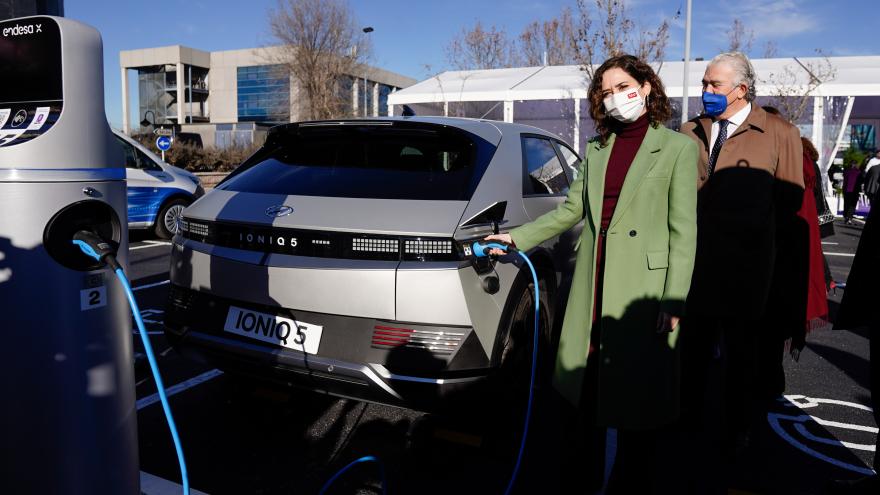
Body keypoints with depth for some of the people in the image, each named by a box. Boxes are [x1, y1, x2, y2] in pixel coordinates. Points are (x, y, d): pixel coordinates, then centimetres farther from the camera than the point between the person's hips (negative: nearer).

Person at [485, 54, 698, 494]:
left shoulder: (677, 148, -1)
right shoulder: (596, 149, 14)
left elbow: (683, 230, -6)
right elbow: (571, 210, 17)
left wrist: (674, 301, -11)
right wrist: (516, 238, 10)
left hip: (642, 284, -4)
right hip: (594, 280, 5)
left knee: (639, 389, 4)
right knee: (584, 384, 10)